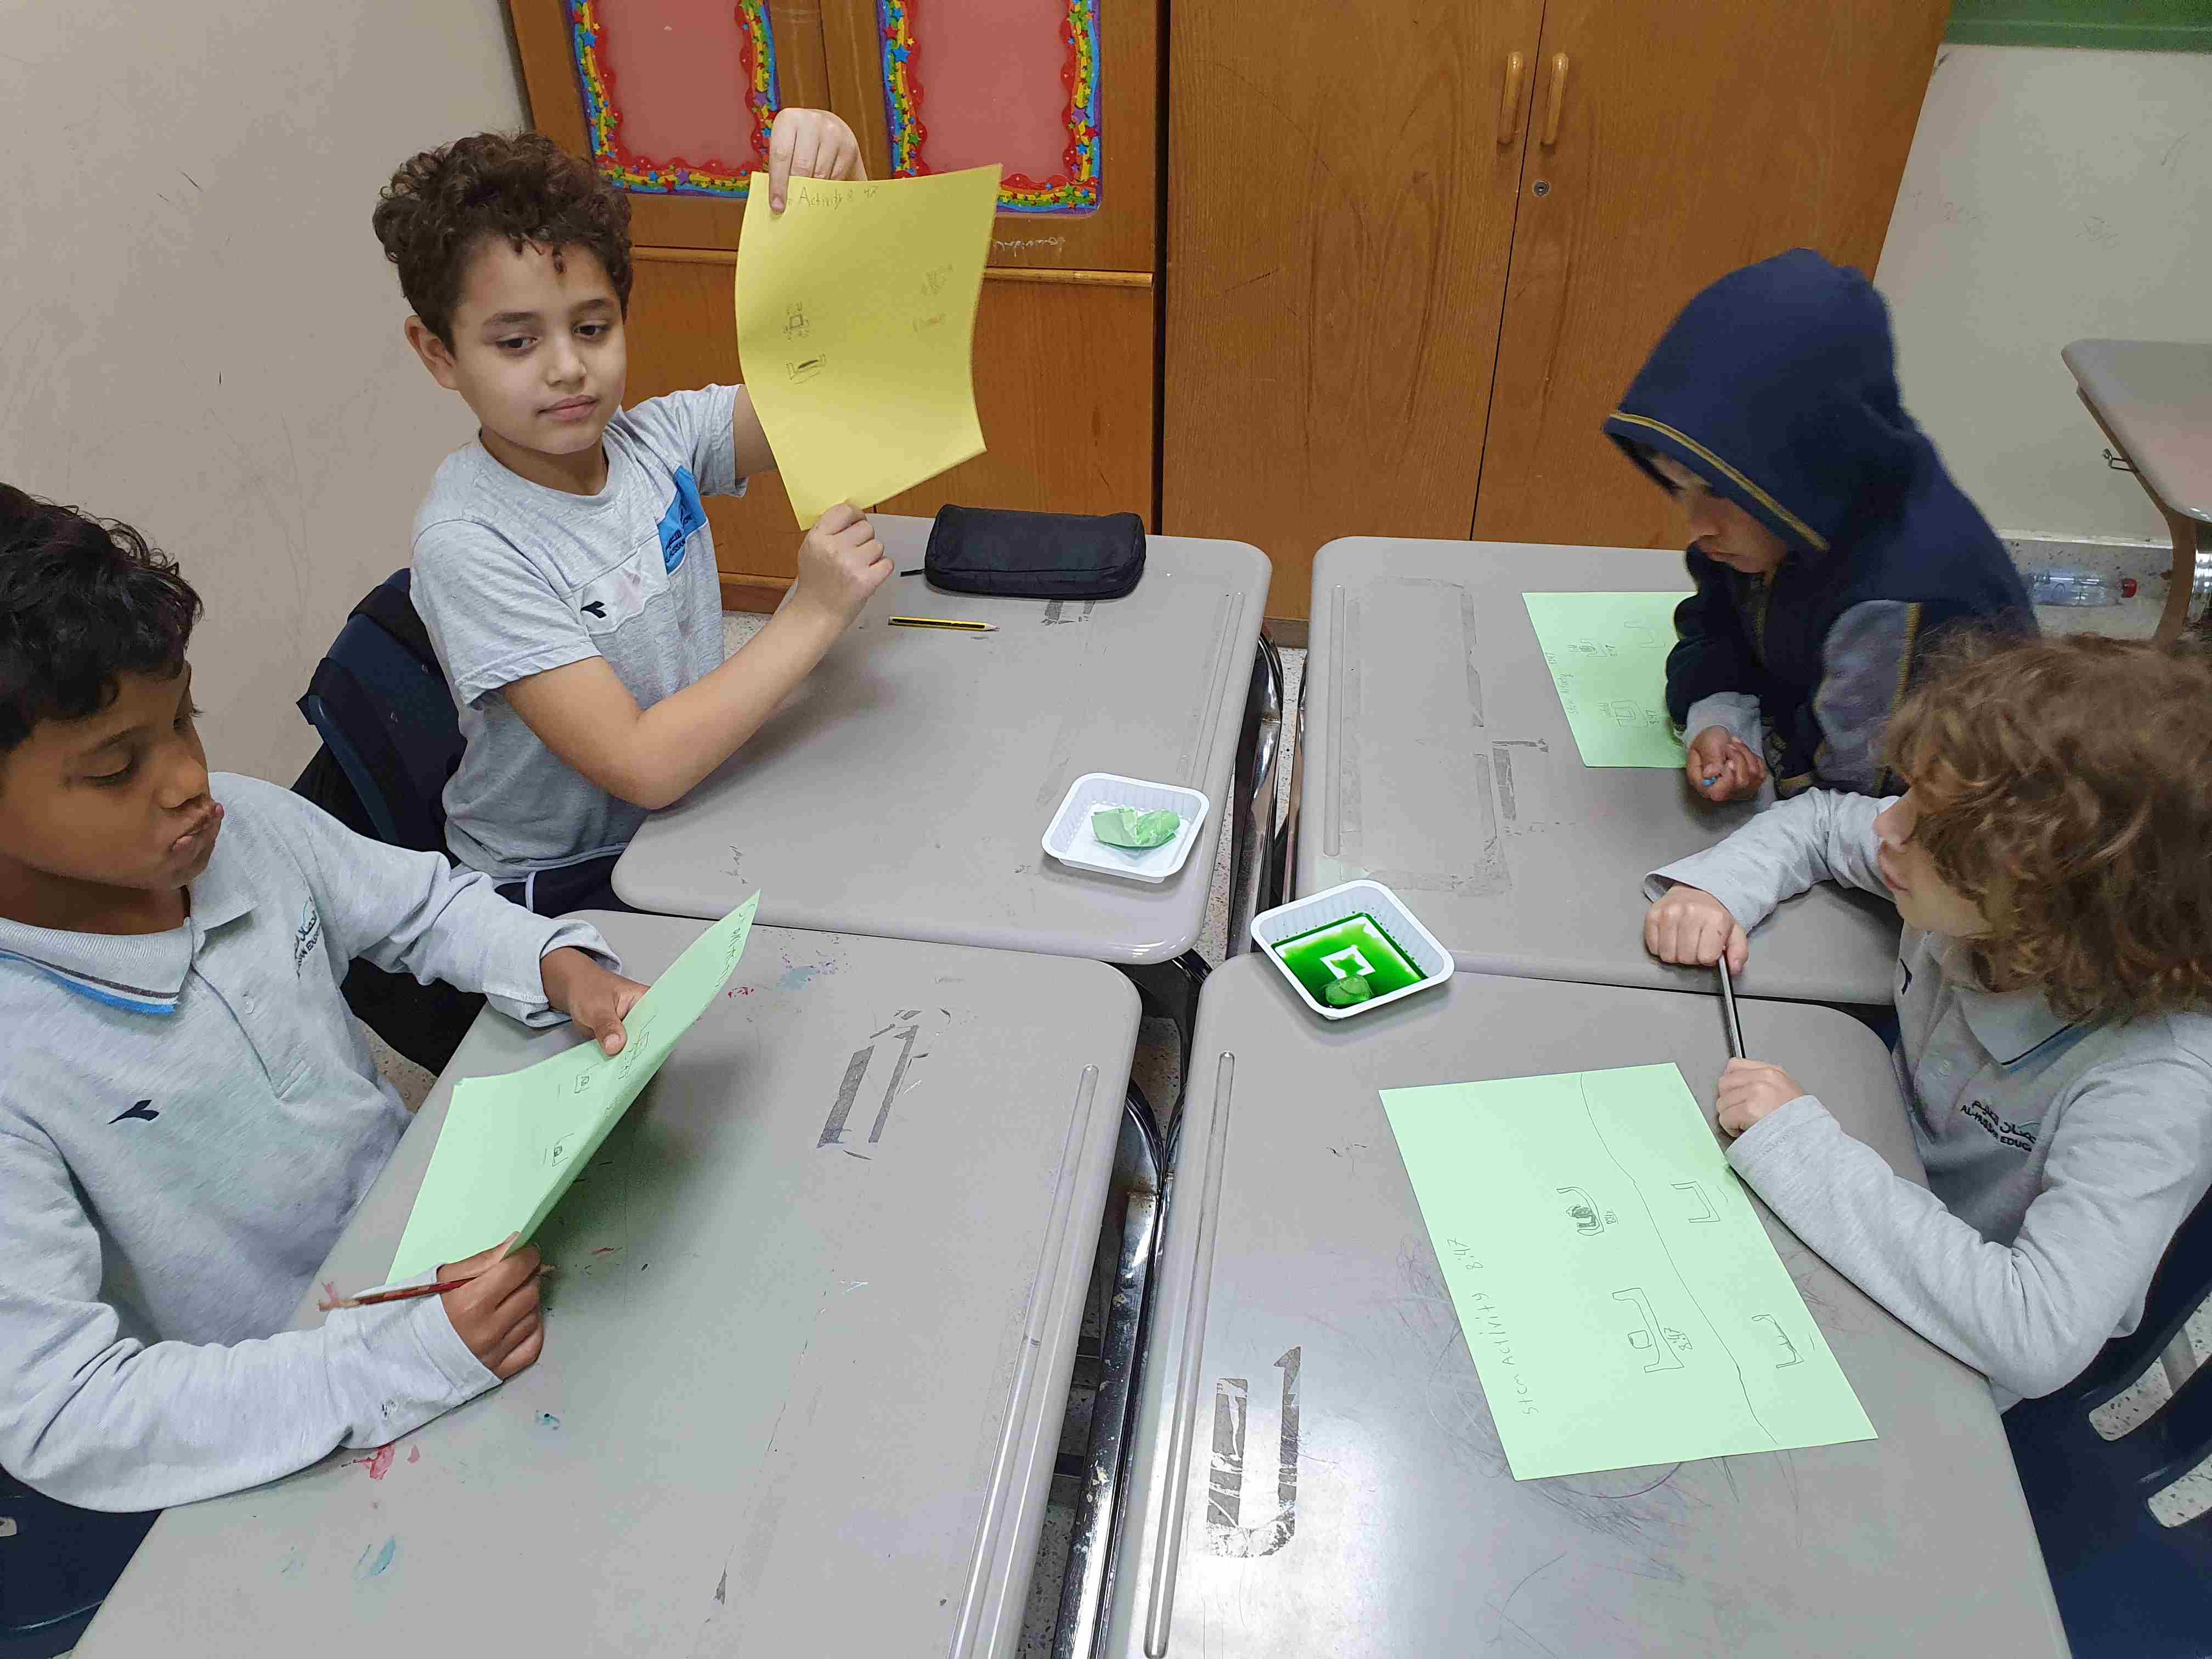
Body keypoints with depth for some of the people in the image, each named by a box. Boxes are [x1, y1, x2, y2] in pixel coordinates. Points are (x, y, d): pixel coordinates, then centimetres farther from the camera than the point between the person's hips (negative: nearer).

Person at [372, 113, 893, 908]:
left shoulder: (656, 440, -4)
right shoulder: (466, 543, -20)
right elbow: (642, 768, -26)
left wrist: (842, 183, -27)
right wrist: (813, 614, -25)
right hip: (561, 888, -6)